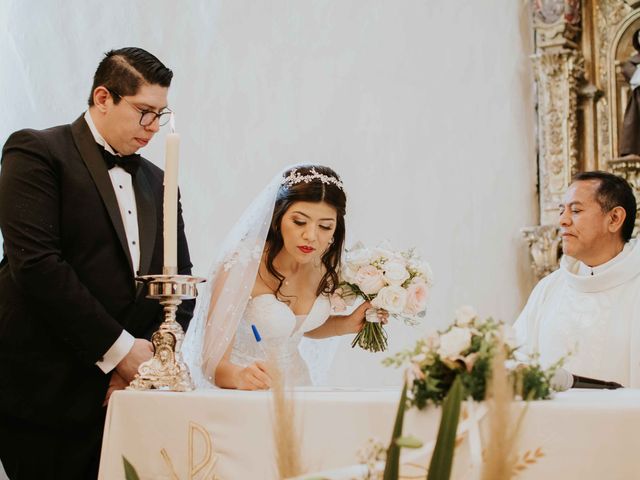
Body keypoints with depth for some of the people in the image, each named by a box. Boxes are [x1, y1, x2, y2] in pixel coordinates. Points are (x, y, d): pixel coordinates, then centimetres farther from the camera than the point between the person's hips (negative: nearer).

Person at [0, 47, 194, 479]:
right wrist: (117, 348, -14)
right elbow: (35, 262, -15)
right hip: (44, 390, -5)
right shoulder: (37, 152, -3)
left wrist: (153, 356, -2)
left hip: (122, 388, 6)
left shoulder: (157, 182, 17)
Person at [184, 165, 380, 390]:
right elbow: (213, 361, -22)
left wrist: (348, 324, 2)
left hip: (294, 381, 3)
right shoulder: (242, 266, -19)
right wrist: (239, 376, -41)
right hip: (239, 390, -3)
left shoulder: (324, 262, -2)